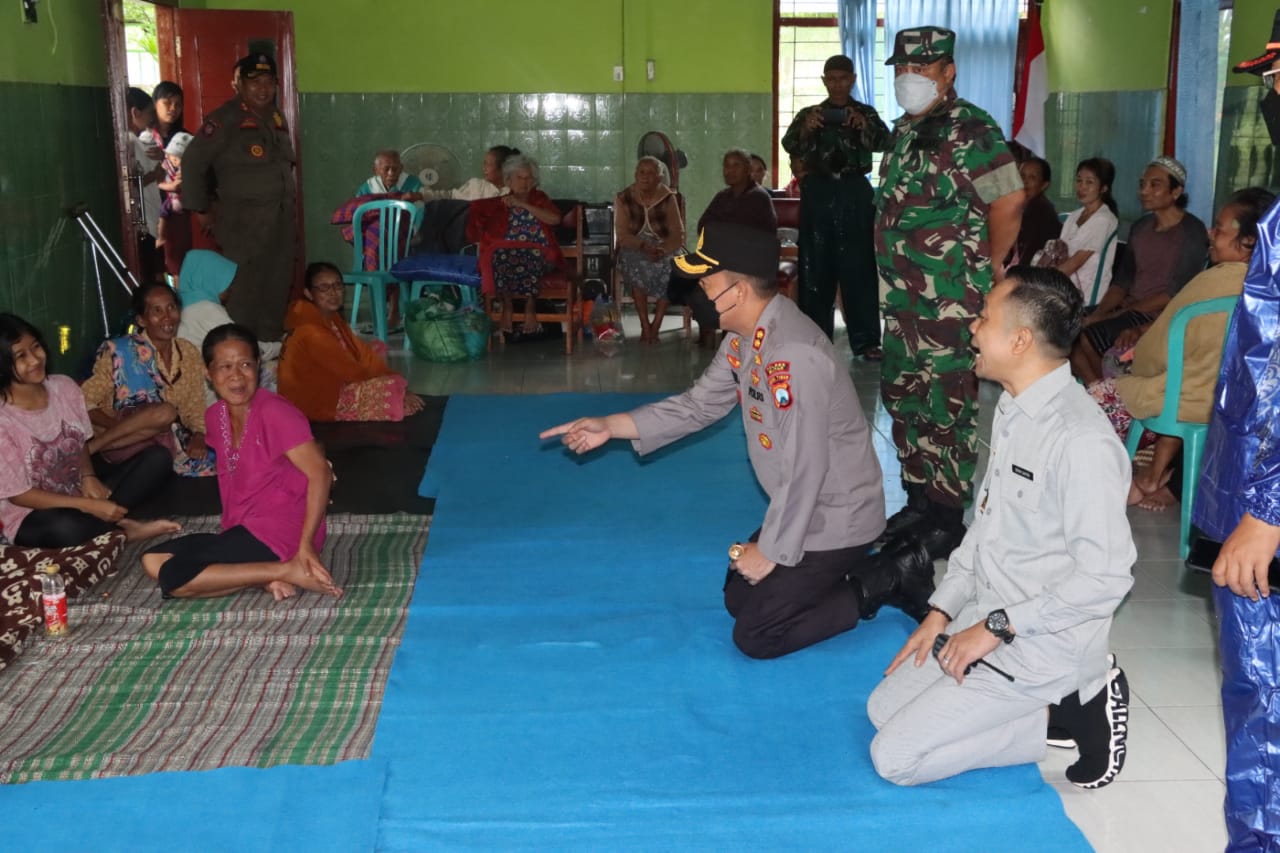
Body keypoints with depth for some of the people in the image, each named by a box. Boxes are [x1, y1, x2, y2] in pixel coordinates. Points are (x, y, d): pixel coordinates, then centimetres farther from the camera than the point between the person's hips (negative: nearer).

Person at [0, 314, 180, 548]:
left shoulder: (64, 387, -5)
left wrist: (89, 477, -12)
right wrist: (89, 506, -24)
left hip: (80, 488, 6)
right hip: (32, 515, -6)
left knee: (158, 458, -6)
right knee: (64, 528, -41)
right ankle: (123, 523, -9)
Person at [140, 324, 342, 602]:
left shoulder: (274, 411, -16)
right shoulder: (216, 414, 9)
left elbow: (319, 472, -23)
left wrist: (306, 545, -28)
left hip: (280, 533, -9)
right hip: (244, 531, 9)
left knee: (173, 579, -18)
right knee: (153, 561, 2)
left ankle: (289, 570, -15)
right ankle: (266, 576, -8)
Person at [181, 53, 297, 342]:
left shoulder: (276, 117, 13)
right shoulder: (225, 119, -9)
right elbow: (193, 162, -9)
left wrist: (292, 209, 16)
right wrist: (201, 209, -5)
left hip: (281, 221, 7)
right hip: (244, 223, -7)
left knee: (276, 293, 12)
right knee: (243, 296, -7)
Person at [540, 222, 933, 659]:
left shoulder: (796, 356, -32)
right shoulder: (743, 338, -2)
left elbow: (805, 469, -28)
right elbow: (698, 405, 8)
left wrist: (771, 550, -17)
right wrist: (610, 426, 0)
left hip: (835, 518, -9)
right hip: (801, 510, 9)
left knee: (755, 634, -5)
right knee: (738, 597, 20)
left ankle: (886, 582, 5)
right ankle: (863, 571, 21)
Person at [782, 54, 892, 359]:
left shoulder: (866, 113, 8)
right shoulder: (809, 114, 11)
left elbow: (884, 142, -10)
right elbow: (790, 147, -6)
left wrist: (863, 126, -30)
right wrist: (805, 129, -27)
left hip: (855, 193, -1)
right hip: (818, 193, 1)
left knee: (859, 268, -3)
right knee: (815, 268, 3)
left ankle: (866, 341, -1)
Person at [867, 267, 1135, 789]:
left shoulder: (1081, 440, -26)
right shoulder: (1012, 410, 4)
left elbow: (1105, 577, -26)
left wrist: (998, 628, -20)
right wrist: (941, 610, 9)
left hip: (1041, 647, -9)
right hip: (988, 619, 9)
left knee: (895, 757, -10)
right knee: (884, 708, 12)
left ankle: (1072, 710, -1)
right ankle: (1061, 705, 9)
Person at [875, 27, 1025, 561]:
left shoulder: (970, 131, -14)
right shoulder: (904, 131, 14)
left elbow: (1009, 201, -22)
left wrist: (991, 263, -10)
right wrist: (893, 278, 14)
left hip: (951, 300, -9)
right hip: (902, 296, 9)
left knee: (947, 408, -3)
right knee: (903, 399, 16)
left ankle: (949, 521, 8)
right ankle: (919, 503, 29)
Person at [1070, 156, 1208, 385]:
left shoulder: (1192, 231, -9)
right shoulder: (1140, 227, 14)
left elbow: (1176, 294, -15)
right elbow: (1122, 281, 11)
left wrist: (1118, 314, -18)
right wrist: (1098, 313, -8)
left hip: (1161, 315, -7)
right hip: (1130, 308, 7)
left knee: (1087, 337, -24)